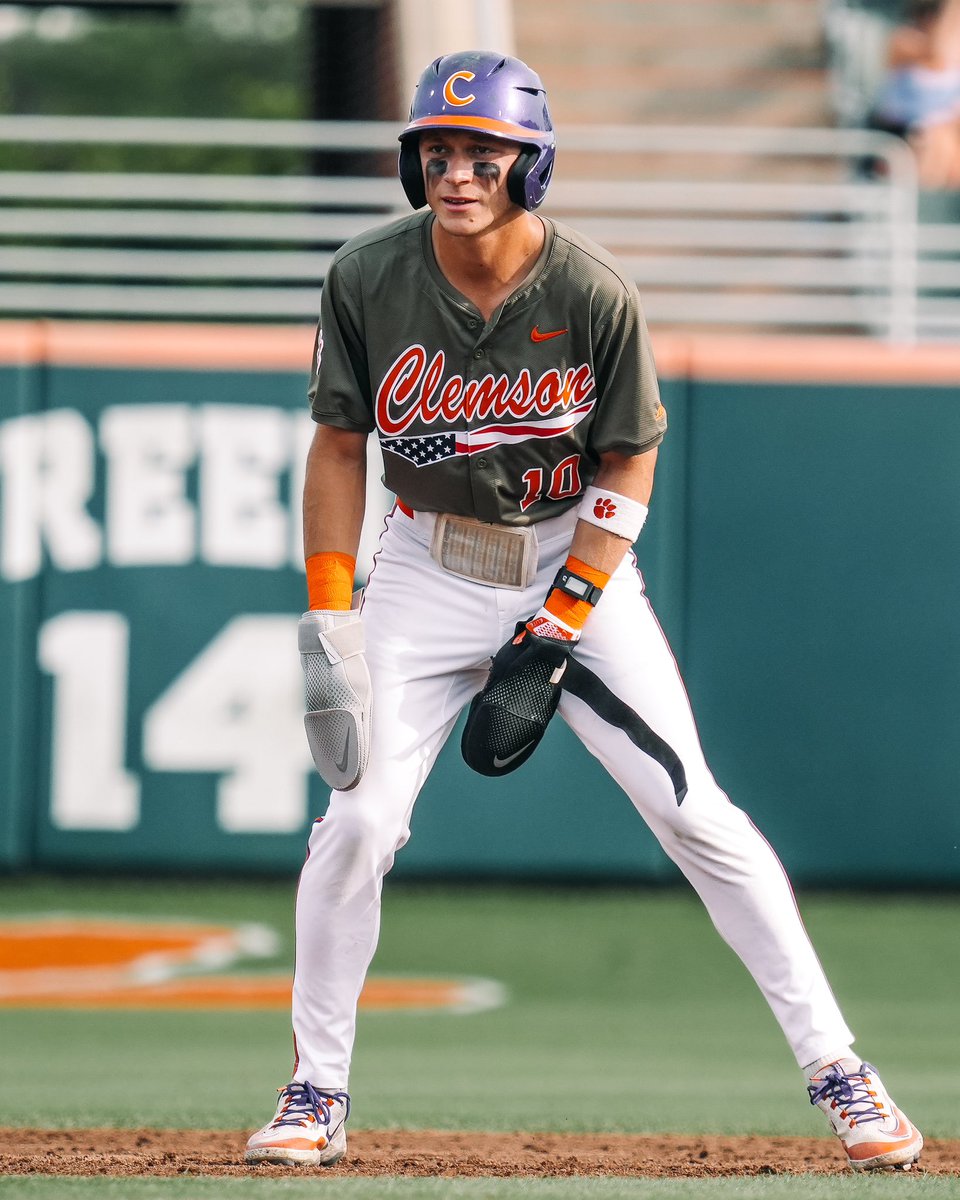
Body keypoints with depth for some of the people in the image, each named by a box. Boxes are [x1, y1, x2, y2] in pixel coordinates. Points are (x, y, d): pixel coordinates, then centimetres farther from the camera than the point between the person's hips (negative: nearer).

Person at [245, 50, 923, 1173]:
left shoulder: (596, 296, -17)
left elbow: (628, 465, -7)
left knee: (694, 815, -7)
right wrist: (329, 614, -8)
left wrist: (563, 622, -14)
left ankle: (834, 1066, 0)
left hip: (576, 558, -1)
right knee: (359, 819, -9)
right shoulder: (368, 278, -12)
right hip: (430, 565, 2)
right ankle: (316, 1094, 6)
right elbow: (339, 445, -2)